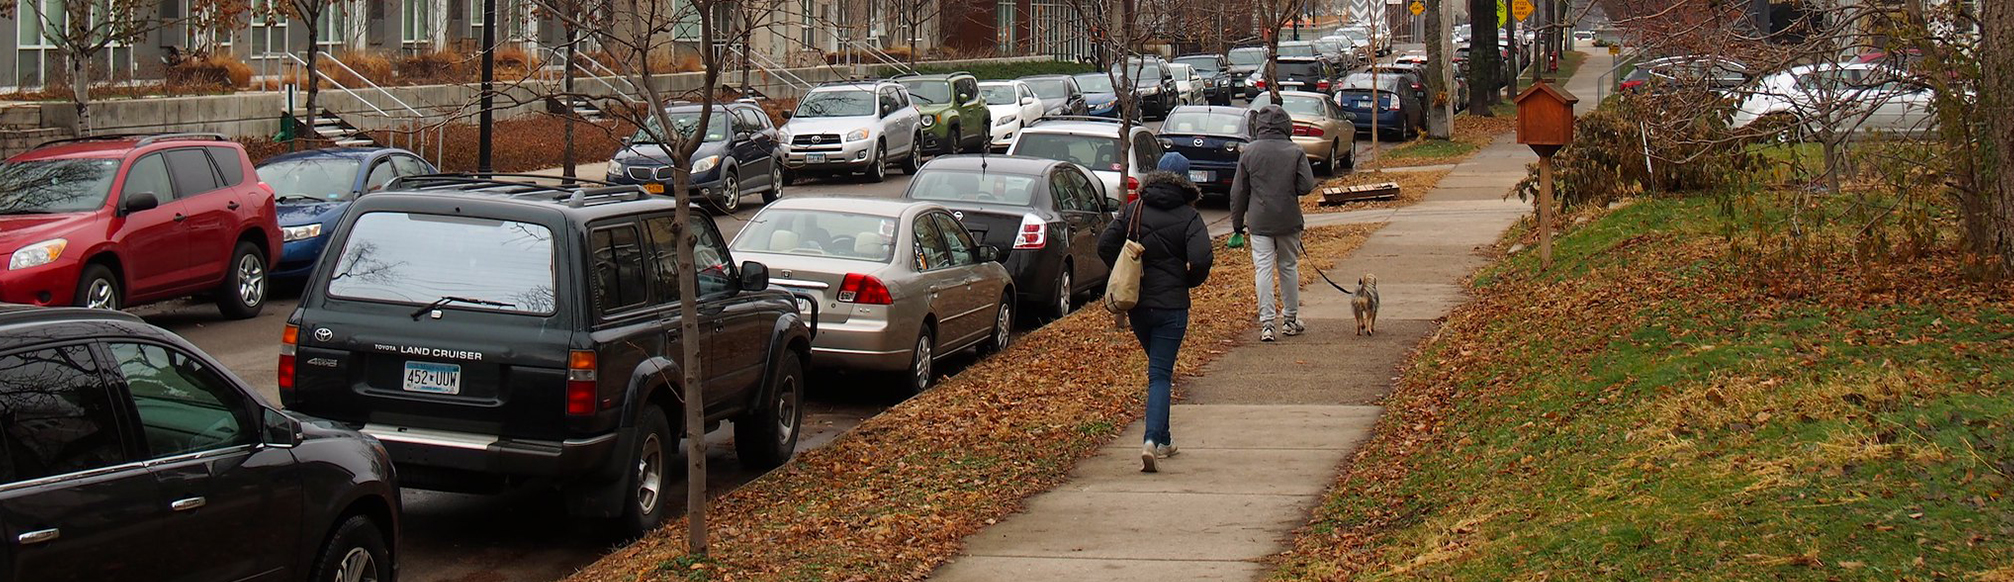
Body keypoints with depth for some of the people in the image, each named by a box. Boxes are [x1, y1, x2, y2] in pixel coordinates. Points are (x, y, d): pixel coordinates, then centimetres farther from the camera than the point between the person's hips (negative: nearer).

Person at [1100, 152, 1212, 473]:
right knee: (1160, 374, -3)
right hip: (1171, 305, -4)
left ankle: (1163, 438, 26)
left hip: (1136, 304, 4)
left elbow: (1105, 245, -2)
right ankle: (1153, 439, -20)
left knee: (1158, 368, 22)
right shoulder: (1188, 217, -8)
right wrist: (1189, 281, 1)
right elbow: (1200, 259, -20)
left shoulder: (1132, 210, 2)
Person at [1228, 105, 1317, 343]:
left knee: (1263, 269, -1)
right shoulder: (1296, 152, -4)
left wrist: (1237, 223, 11)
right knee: (1289, 267, 14)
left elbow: (1238, 192, 2)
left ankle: (1266, 323, -8)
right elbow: (1307, 186, -8)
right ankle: (1290, 319, 22)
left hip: (1259, 222, -1)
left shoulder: (1249, 153, -2)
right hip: (1289, 221, 1)